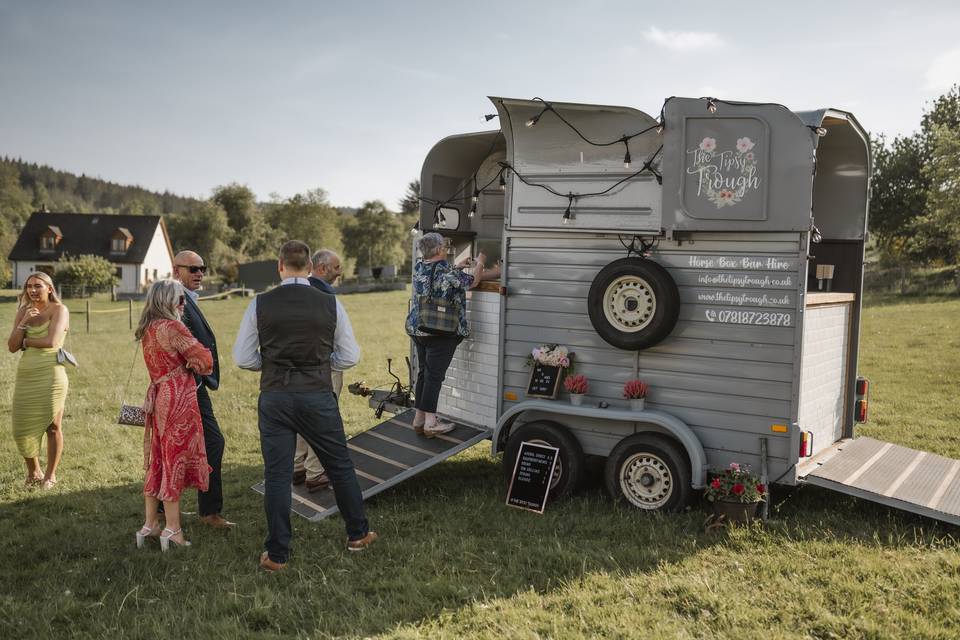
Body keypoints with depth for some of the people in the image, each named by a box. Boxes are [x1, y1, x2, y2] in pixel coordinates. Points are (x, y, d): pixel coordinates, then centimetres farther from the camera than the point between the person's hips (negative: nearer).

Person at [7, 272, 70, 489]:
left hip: (50, 375, -5)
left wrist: (26, 342, -2)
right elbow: (12, 347, 5)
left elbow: (52, 341, -16)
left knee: (52, 426, 2)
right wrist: (23, 323, -6)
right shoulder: (23, 311, 12)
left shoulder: (59, 309, -3)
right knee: (22, 428, 8)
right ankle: (33, 471, 29)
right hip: (25, 376, 5)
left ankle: (50, 474, 17)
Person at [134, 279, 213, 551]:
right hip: (178, 399, -8)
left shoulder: (148, 330, 12)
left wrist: (188, 367, 1)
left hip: (158, 398, 8)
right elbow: (204, 360, -16)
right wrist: (195, 367, 5)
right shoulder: (172, 327, -15)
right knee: (176, 460, -1)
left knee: (157, 461, 14)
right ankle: (172, 529, 4)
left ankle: (150, 524, 22)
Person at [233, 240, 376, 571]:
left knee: (277, 475, 8)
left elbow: (243, 358, 0)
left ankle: (277, 554, 16)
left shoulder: (260, 305, -3)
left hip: (275, 398, 0)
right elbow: (350, 357, 2)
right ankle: (358, 534, 31)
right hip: (318, 397, 0)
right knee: (340, 465, 16)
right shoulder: (330, 304, -2)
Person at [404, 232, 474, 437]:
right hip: (441, 333, -7)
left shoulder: (419, 267, 4)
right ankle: (430, 423, 2)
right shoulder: (447, 273, -17)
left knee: (423, 373, 15)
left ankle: (419, 419, 22)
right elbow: (471, 281, -1)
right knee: (434, 375, -3)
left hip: (417, 328, 7)